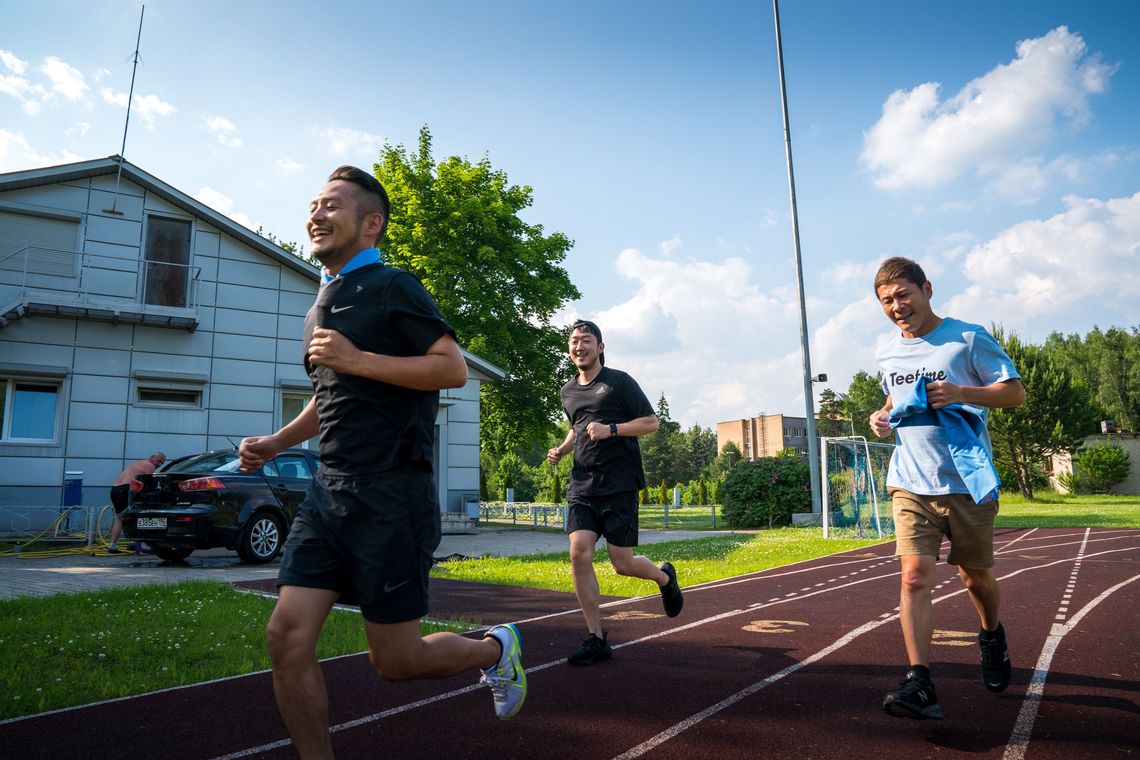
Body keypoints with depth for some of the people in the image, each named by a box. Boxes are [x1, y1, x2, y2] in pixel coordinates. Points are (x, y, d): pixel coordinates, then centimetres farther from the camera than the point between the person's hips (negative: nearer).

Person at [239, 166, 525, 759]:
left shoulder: (392, 288, -5)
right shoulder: (324, 302, 20)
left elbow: (454, 368, -16)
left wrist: (357, 359, -20)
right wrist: (277, 442, 15)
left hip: (390, 496, -8)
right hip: (329, 491, 8)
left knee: (395, 661, 2)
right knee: (287, 637, -1)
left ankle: (495, 649, 30)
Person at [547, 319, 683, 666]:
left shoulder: (619, 382, -2)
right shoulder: (568, 391, 16)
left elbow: (650, 422, -3)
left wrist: (611, 430, -17)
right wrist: (561, 449, 12)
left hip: (619, 485, -5)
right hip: (582, 485, 5)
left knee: (622, 563, -2)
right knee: (579, 553, -11)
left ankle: (664, 576, 33)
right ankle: (596, 639, 0)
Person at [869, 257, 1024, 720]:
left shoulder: (968, 338, -5)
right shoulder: (887, 352, 9)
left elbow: (1015, 392, -4)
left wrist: (961, 393, -20)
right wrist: (884, 414, 4)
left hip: (967, 482, -2)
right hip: (910, 484, 3)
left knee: (976, 578, 13)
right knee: (914, 574, -12)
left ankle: (992, 636, 45)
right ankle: (919, 682, -12)